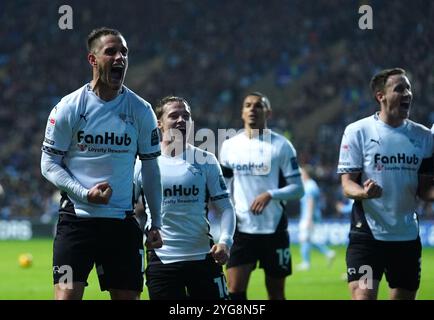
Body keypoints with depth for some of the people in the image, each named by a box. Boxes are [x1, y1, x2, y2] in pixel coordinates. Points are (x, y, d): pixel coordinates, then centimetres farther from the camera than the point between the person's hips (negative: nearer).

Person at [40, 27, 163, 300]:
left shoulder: (141, 111, 3)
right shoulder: (69, 108, -4)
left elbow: (150, 168, 11)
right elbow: (49, 164, 0)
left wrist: (156, 224, 11)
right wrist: (85, 193, -14)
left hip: (123, 222, 3)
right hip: (76, 216, -3)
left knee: (128, 295, 3)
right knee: (67, 294, -12)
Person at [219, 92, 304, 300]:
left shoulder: (281, 146, -2)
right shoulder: (229, 146, 8)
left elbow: (297, 188, -4)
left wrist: (270, 195, -20)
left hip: (274, 229, -2)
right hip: (242, 229, 2)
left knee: (276, 293, 7)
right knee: (234, 290, -11)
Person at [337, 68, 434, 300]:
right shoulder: (358, 131, -4)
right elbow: (347, 184, -5)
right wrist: (363, 193, -27)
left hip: (407, 236, 4)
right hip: (368, 233, -4)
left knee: (404, 296, 8)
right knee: (363, 295, -14)